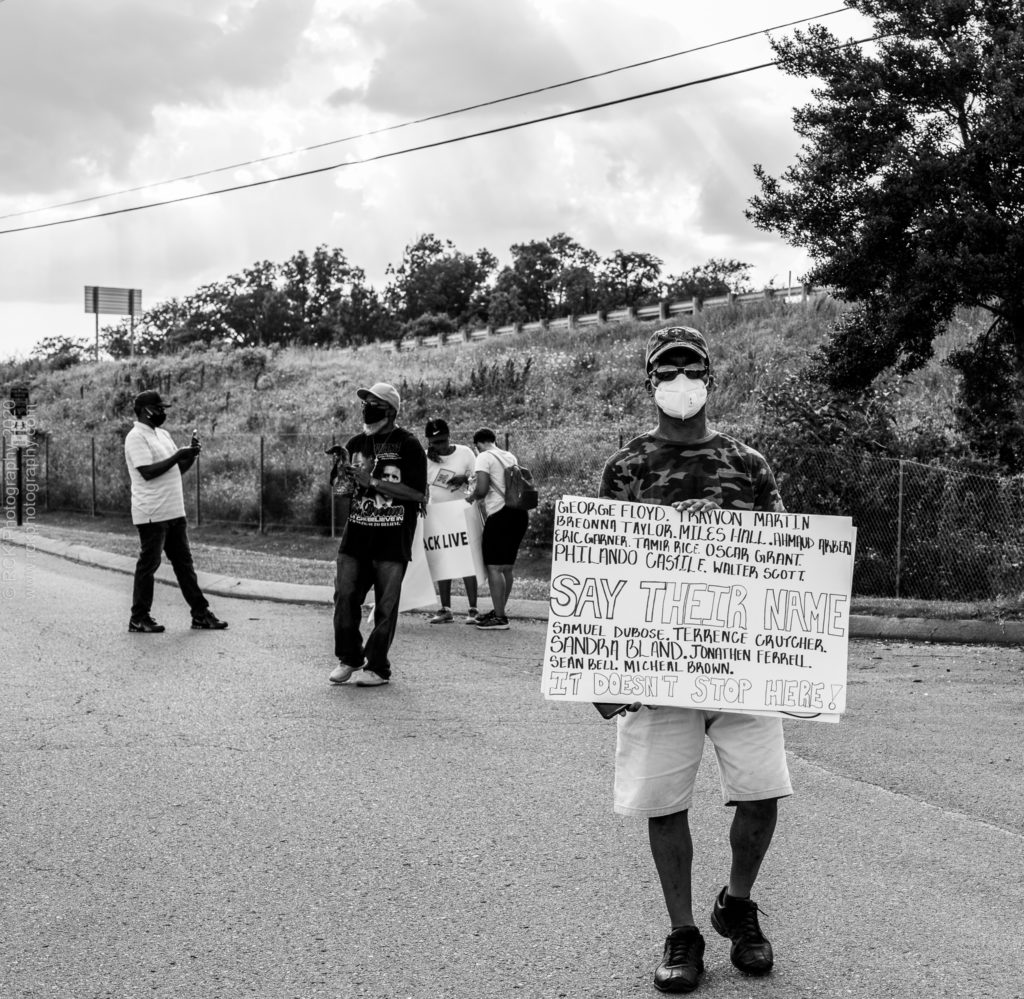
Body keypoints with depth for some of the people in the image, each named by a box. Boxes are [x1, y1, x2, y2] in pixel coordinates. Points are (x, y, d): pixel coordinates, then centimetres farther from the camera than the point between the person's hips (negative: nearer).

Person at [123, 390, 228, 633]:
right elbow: (147, 472, -22)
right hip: (151, 514, -9)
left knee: (184, 562, 10)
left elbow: (178, 470, 18)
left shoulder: (163, 435, 17)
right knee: (148, 564, -1)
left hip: (174, 512, 9)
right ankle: (139, 618, 9)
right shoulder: (136, 437, -11)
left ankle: (201, 614, 13)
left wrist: (191, 455, 0)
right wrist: (178, 455, -19)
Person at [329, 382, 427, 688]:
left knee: (385, 605, 0)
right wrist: (343, 474, 2)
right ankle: (349, 658, 18)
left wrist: (372, 481, -16)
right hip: (356, 536, 5)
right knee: (345, 596, 0)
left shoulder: (408, 445, -6)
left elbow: (418, 494, -13)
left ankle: (377, 667, 11)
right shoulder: (356, 444, 11)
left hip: (393, 540, -5)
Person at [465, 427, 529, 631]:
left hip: (500, 514, -8)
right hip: (520, 512, 8)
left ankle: (499, 617, -5)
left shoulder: (484, 457, -5)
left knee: (493, 566, -4)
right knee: (506, 567, 16)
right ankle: (498, 611, 25)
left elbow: (482, 489, -16)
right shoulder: (510, 457, 17)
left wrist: (471, 497, 5)